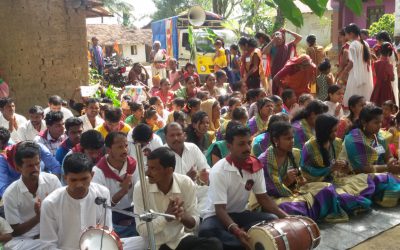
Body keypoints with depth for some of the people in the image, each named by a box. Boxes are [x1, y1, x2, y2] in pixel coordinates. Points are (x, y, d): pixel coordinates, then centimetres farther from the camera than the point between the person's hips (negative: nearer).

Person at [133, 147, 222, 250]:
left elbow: (194, 223, -4)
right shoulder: (140, 187, -13)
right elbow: (142, 230, -13)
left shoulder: (186, 184, -10)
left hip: (182, 238, 2)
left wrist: (183, 216, -25)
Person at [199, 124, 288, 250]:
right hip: (216, 215, -4)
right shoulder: (218, 171, -23)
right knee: (206, 231, -38)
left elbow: (263, 197, 0)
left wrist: (285, 216, -15)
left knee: (273, 219, -21)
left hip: (240, 214, 5)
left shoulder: (256, 166, -6)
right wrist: (236, 230, -44)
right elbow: (220, 208, -26)